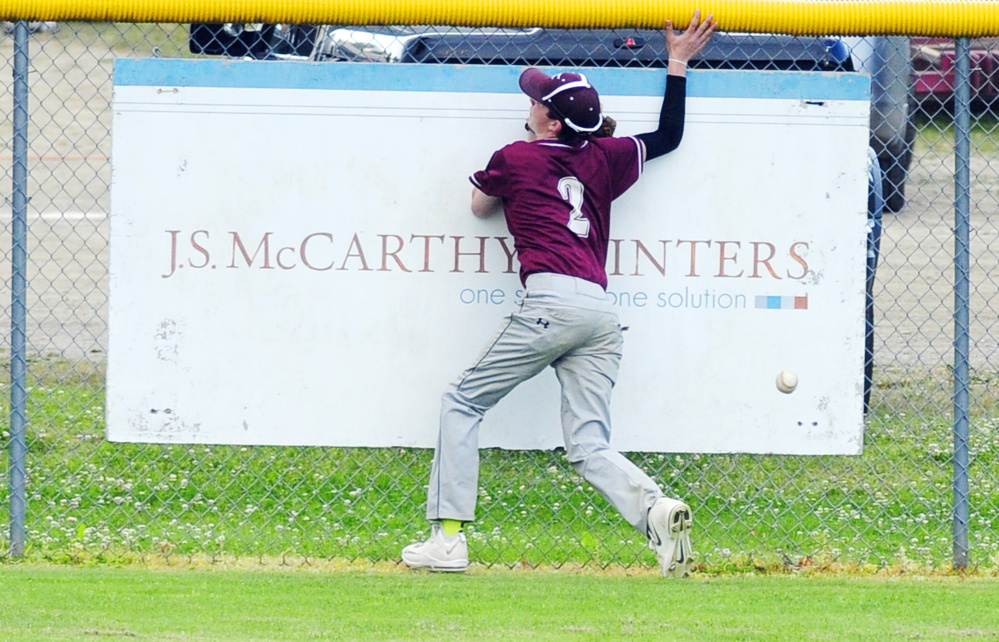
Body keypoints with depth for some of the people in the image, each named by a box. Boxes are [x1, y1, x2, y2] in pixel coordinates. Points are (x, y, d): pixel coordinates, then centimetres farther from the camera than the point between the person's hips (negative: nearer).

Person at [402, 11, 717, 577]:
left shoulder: (515, 159, 10)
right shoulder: (603, 158, 20)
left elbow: (481, 205, 31)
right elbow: (669, 136, 37)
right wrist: (678, 63, 37)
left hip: (552, 300, -6)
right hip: (603, 313, 6)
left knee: (463, 403, 7)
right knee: (591, 450, 3)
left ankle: (449, 538, -1)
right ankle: (655, 506, -27)